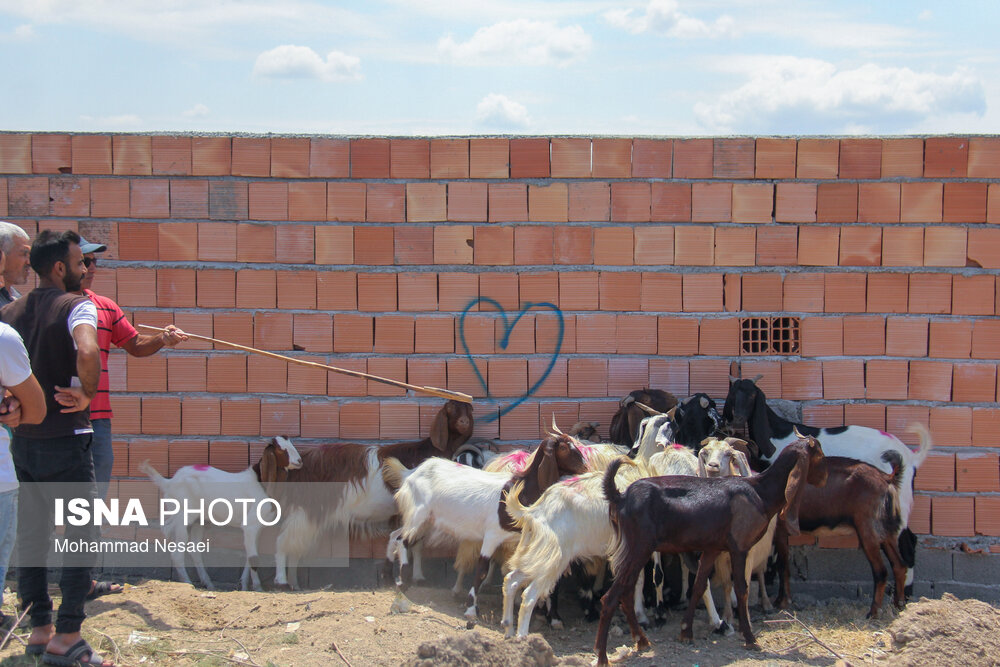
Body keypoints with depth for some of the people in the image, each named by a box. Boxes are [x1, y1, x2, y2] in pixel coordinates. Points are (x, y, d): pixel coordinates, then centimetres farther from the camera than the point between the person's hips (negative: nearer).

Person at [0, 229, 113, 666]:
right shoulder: (76, 306, -12)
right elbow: (87, 352, -32)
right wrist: (87, 395, -18)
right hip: (64, 440, -7)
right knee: (82, 536, 0)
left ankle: (39, 631, 19)